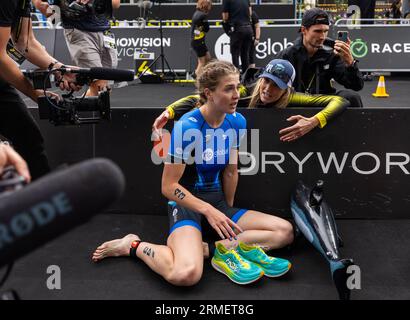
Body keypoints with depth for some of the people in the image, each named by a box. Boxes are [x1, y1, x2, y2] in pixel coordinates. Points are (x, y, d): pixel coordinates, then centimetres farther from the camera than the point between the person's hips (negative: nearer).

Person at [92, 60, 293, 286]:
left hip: (218, 203, 7)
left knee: (285, 231, -10)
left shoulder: (237, 122, 0)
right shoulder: (187, 127, -19)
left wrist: (228, 211, 16)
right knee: (186, 274, -34)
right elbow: (168, 186, -16)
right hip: (186, 203, -7)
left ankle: (211, 249, -16)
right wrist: (208, 210, -20)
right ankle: (133, 245, -6)